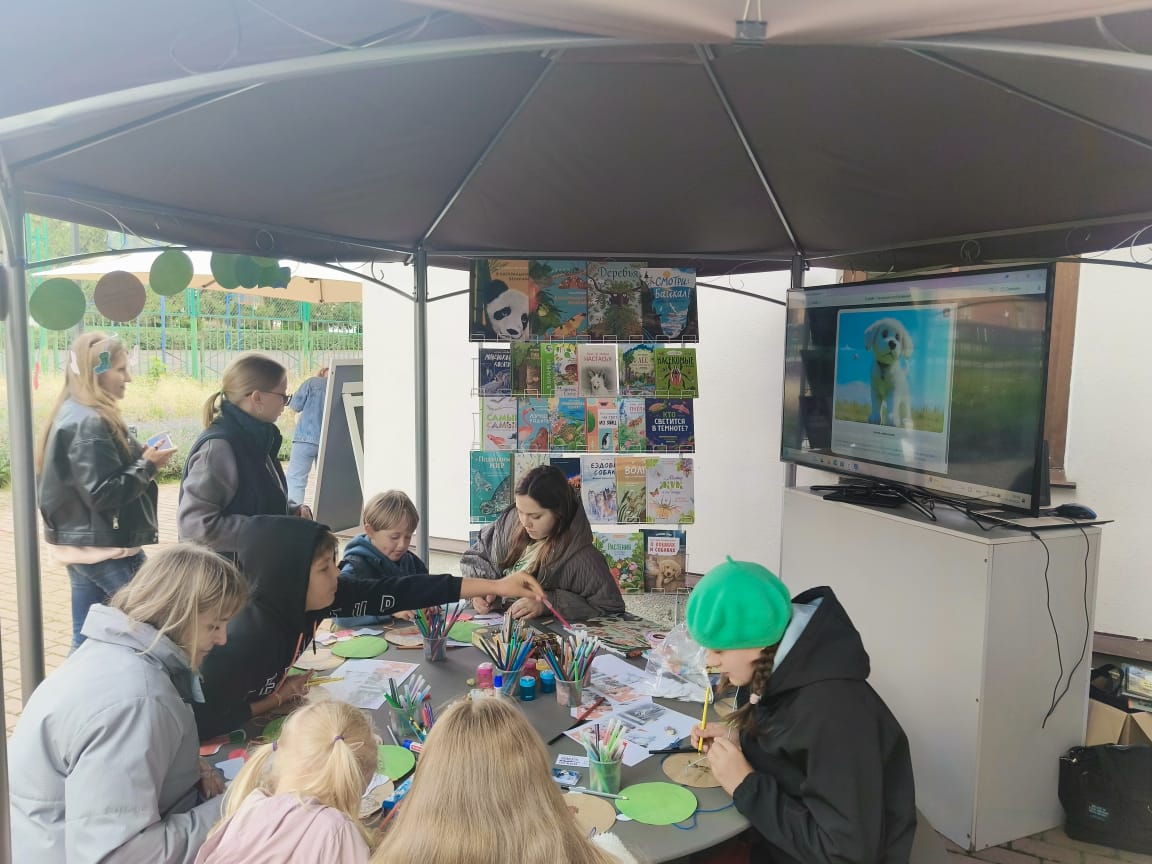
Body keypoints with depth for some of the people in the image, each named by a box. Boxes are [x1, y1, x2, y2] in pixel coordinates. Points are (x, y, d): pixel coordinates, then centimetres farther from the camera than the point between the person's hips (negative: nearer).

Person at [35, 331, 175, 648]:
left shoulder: (72, 414, 11)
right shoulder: (89, 423, -20)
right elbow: (104, 493, -23)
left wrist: (139, 458, 6)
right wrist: (147, 465, -13)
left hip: (82, 545, 10)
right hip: (106, 549, -10)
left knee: (85, 639, 15)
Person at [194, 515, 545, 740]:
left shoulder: (300, 600, -15)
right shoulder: (247, 635, -36)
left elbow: (394, 592, -16)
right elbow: (199, 722, -36)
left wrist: (496, 586, -17)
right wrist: (277, 699, -23)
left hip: (260, 734, 7)